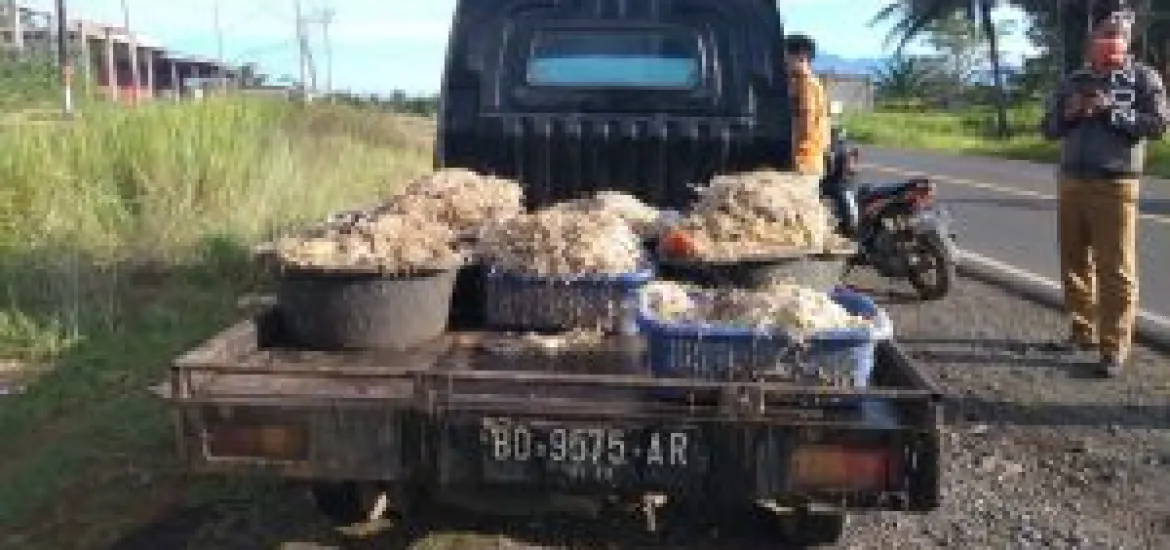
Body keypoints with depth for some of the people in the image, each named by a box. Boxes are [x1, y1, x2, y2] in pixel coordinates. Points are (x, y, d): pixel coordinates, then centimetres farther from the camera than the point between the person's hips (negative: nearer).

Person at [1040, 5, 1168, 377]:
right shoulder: (1073, 81, 13)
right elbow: (1048, 129, 13)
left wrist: (1110, 111, -17)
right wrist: (1068, 115, -7)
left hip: (1115, 185, -5)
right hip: (1072, 183, 5)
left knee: (1116, 270, -5)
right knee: (1075, 263, 10)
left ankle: (1114, 348, -1)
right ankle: (1083, 332, 23)